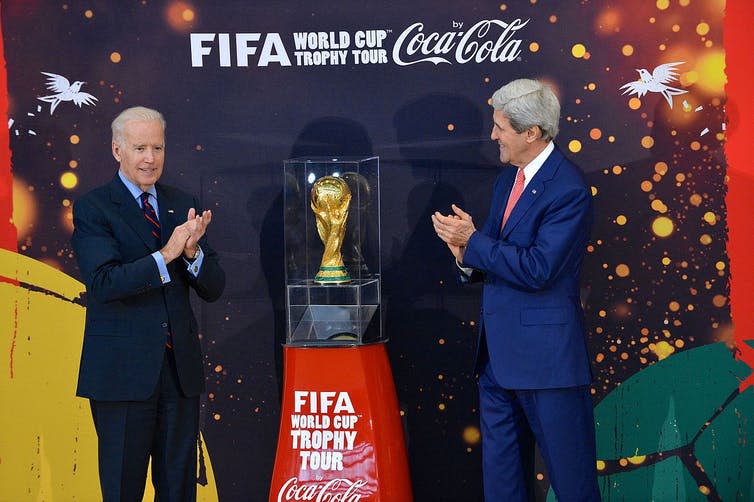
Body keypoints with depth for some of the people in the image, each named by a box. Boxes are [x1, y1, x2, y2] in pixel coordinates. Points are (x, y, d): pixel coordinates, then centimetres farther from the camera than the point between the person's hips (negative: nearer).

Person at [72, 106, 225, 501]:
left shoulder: (182, 206, 9)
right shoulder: (92, 208, -4)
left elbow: (213, 289, 4)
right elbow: (103, 283, -18)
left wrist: (192, 251, -16)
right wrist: (165, 255, -26)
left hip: (180, 370, 4)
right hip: (122, 371, -4)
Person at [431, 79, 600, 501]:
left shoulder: (568, 189, -15)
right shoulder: (506, 182, 13)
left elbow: (536, 270, -23)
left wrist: (473, 241, -15)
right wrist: (468, 257, -6)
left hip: (546, 355, -9)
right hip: (499, 353, 9)